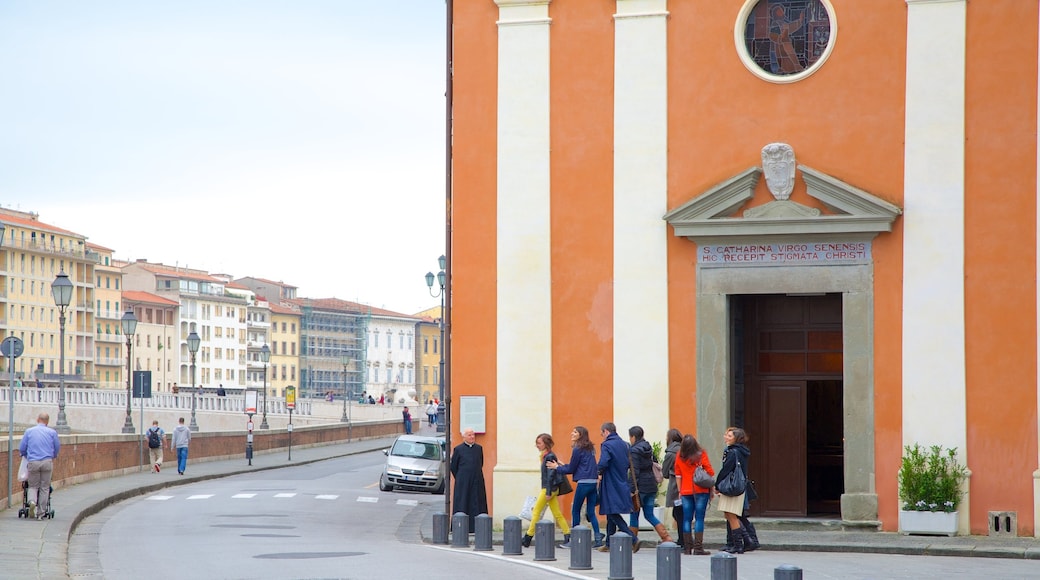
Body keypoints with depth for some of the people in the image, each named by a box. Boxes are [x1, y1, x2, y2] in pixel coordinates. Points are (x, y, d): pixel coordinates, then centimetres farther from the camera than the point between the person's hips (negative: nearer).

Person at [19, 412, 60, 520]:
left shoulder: (29, 431, 8)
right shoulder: (52, 432, 6)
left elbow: (22, 449, 9)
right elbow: (57, 448, 12)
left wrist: (25, 456, 31)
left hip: (33, 462, 0)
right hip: (47, 462, 0)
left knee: (33, 486, 12)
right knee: (45, 488, 7)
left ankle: (32, 501, -19)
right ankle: (41, 513, 6)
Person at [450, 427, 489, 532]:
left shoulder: (479, 448, 8)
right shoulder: (458, 449, -3)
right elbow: (453, 466, 3)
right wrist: (459, 479, 5)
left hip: (477, 482, 3)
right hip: (463, 483, -3)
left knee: (477, 504, 1)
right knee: (462, 503, -3)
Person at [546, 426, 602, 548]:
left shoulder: (578, 449, -8)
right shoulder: (590, 449, 16)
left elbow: (571, 469, -3)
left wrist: (557, 467, 10)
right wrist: (563, 465, 28)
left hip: (583, 483, -8)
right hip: (593, 482, 8)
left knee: (575, 511, 3)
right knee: (591, 512, 7)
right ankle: (598, 538, -2)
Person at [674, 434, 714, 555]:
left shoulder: (680, 457, 0)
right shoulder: (701, 455, -7)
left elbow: (678, 475, 5)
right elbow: (709, 472, -5)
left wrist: (679, 491, 12)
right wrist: (712, 490, 3)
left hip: (686, 492, 2)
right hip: (701, 490, -2)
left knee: (687, 519, 7)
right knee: (699, 518, -1)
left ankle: (687, 548, 6)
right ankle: (698, 547, -5)